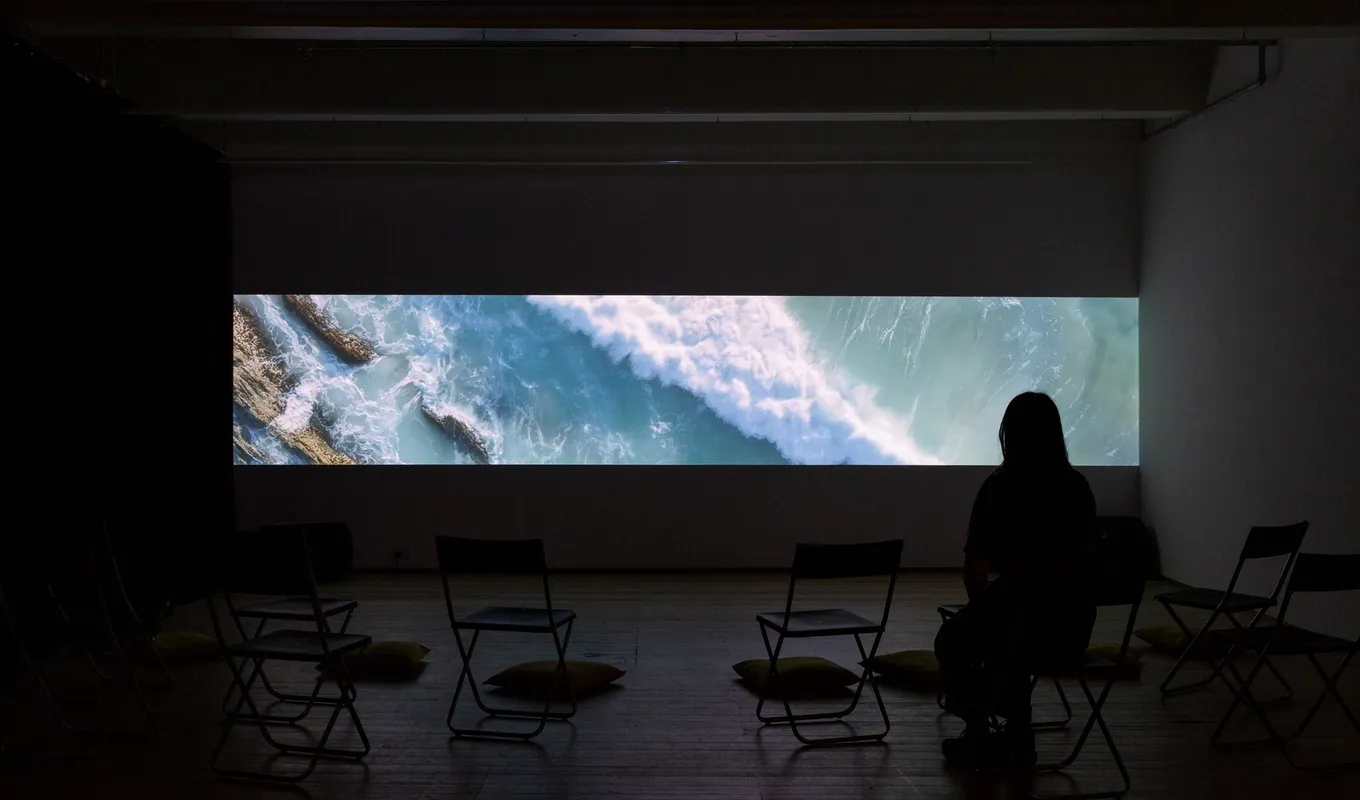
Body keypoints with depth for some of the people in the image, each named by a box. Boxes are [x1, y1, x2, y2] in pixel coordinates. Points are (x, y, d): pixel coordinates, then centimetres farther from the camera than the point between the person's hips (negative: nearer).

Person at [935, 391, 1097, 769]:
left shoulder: (1000, 485, -11)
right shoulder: (1078, 485, 5)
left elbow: (974, 571, -12)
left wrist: (979, 605, 11)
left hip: (1025, 622, -5)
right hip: (1074, 623, 5)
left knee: (952, 641, 27)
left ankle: (979, 736, 34)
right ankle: (1016, 735, 37)